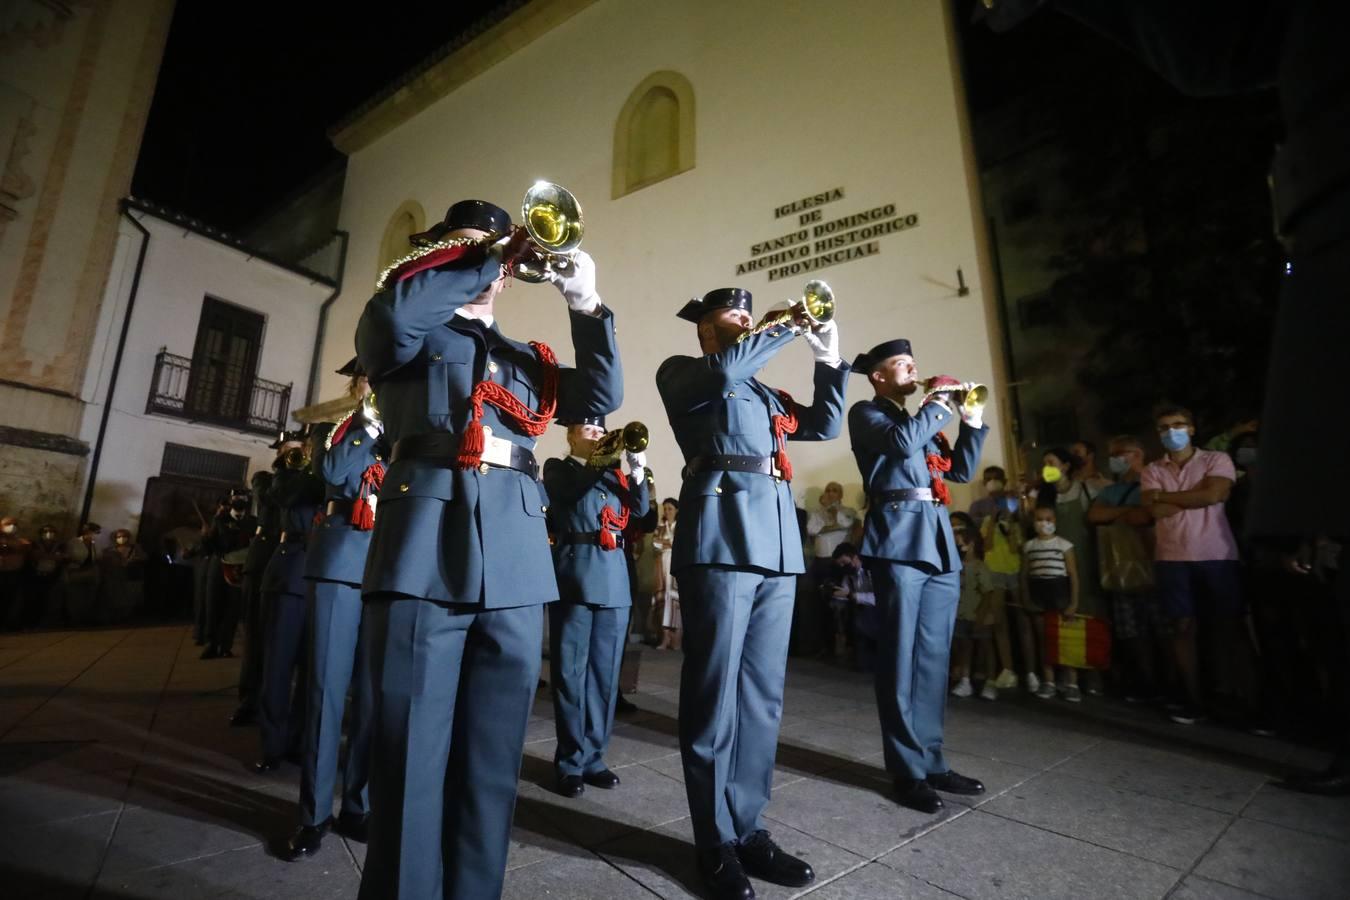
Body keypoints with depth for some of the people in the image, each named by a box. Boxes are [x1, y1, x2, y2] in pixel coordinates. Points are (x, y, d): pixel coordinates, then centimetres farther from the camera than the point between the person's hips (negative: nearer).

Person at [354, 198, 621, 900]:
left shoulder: (527, 359, 25)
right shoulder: (410, 338, 16)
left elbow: (602, 396, 12)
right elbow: (392, 312, -8)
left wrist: (585, 306, 4)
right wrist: (486, 258, 1)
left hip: (516, 562, 4)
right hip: (426, 547, -3)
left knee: (492, 760, 9)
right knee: (411, 755, 1)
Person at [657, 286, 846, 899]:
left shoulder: (762, 392, 28)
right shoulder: (679, 373, 9)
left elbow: (824, 423, 26)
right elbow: (724, 369, -12)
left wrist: (828, 360, 17)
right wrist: (785, 327, 0)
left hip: (776, 543, 7)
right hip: (722, 537, -7)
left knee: (763, 694, 9)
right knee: (714, 691, -1)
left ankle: (748, 828, 22)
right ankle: (716, 841, 15)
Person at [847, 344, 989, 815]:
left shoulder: (921, 420, 26)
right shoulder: (866, 413, 4)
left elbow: (960, 470, 21)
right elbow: (902, 441, -16)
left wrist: (972, 421, 13)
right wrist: (938, 401, -3)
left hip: (939, 539, 8)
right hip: (899, 538, -8)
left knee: (934, 658, 10)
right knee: (901, 657, -3)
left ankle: (931, 761, 20)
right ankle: (908, 770, 7)